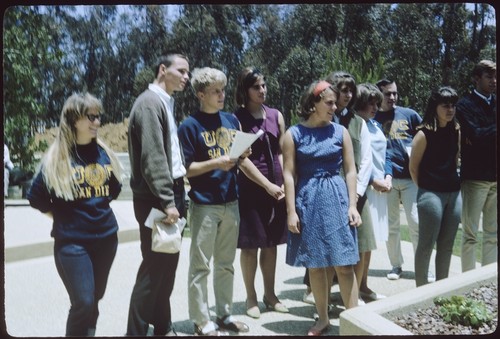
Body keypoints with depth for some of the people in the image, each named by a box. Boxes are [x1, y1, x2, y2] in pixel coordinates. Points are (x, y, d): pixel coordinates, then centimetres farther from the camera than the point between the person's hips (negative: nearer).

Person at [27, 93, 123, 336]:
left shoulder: (103, 152, 5)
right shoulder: (57, 157, -9)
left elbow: (115, 187, 18)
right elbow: (36, 196, -3)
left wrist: (99, 208, 11)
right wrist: (62, 217, 1)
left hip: (106, 237, 5)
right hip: (72, 241, -4)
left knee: (95, 300, 15)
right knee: (83, 303, -6)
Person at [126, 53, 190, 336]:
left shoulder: (166, 103, 16)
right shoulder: (150, 102, -13)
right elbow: (152, 157, -21)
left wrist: (177, 196, 12)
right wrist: (166, 201, -23)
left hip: (171, 192, 9)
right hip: (155, 198, -9)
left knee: (168, 263, 15)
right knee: (154, 266, -4)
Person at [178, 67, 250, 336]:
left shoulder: (232, 120, 9)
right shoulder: (190, 126, -8)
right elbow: (186, 169, -10)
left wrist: (242, 156, -6)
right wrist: (215, 163, -21)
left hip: (231, 202, 6)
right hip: (204, 205, -5)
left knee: (226, 264, 15)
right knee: (200, 266, 4)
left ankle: (224, 314, 29)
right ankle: (201, 322, 16)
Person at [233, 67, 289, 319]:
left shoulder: (276, 116, 9)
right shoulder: (237, 118, -5)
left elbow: (282, 153, 10)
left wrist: (285, 183, -2)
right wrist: (267, 185, -15)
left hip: (277, 187, 4)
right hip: (250, 188, -4)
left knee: (271, 243, 12)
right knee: (250, 245, 3)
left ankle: (270, 294, 26)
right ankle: (251, 298, 18)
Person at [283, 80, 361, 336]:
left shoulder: (340, 131, 3)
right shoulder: (293, 134, -1)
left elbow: (350, 170, 4)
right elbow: (289, 174, -3)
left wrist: (352, 205, -2)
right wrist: (291, 211, -8)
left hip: (336, 199, 0)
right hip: (308, 202, 0)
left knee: (343, 264, 0)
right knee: (315, 265, 9)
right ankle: (323, 318, 24)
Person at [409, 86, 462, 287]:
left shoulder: (456, 130, 7)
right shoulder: (424, 134, -11)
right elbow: (413, 167, -5)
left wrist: (454, 183, 14)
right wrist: (424, 188, 3)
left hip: (454, 193, 6)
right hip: (431, 194, -6)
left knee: (447, 245, 13)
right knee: (427, 245, 1)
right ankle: (422, 289, 13)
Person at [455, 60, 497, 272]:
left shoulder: (494, 102, 13)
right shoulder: (465, 105, -3)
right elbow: (476, 135, -16)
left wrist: (484, 136, -12)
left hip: (494, 177, 6)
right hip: (475, 176, -6)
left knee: (492, 233, 11)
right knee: (470, 234, 1)